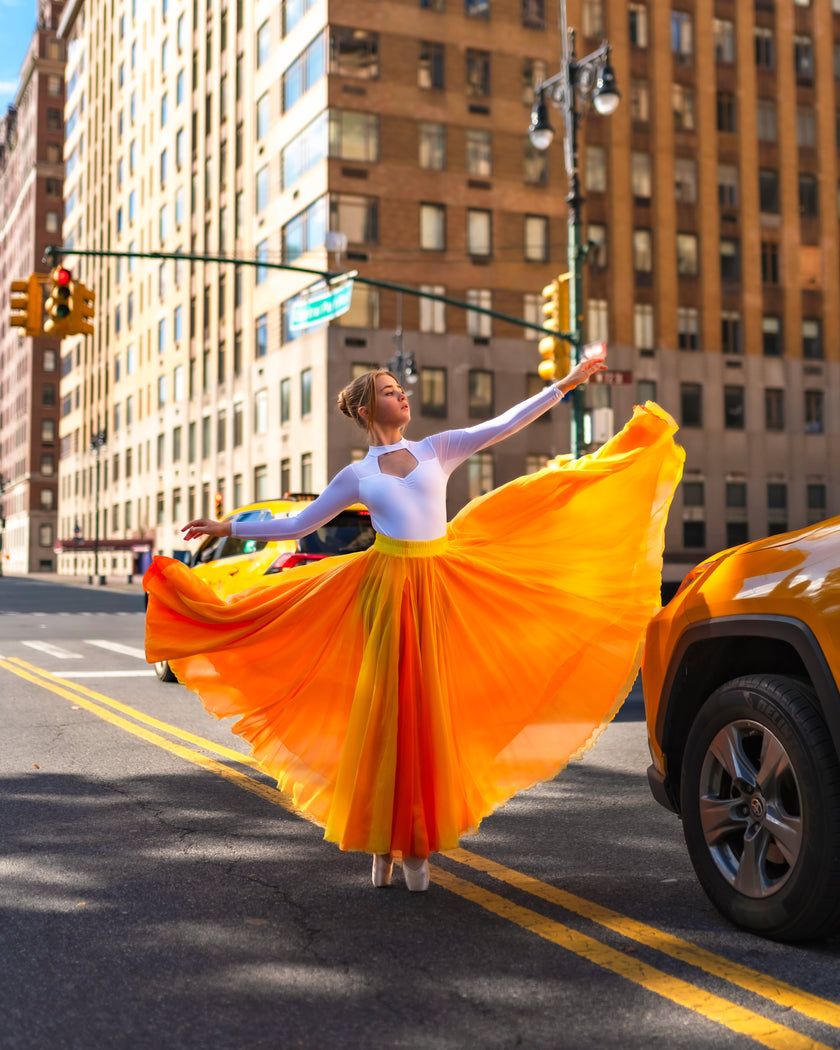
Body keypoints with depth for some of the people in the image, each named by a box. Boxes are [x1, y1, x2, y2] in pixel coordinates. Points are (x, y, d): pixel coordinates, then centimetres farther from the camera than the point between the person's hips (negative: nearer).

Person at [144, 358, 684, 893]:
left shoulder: (438, 449, 11)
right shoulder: (356, 476, 9)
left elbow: (505, 424, 6)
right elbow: (296, 525, 15)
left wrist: (568, 383, 2)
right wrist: (226, 528, 13)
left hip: (438, 588, 1)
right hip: (384, 587, -1)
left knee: (427, 711, 2)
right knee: (385, 710, -1)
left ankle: (417, 846, 11)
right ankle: (384, 841, 11)